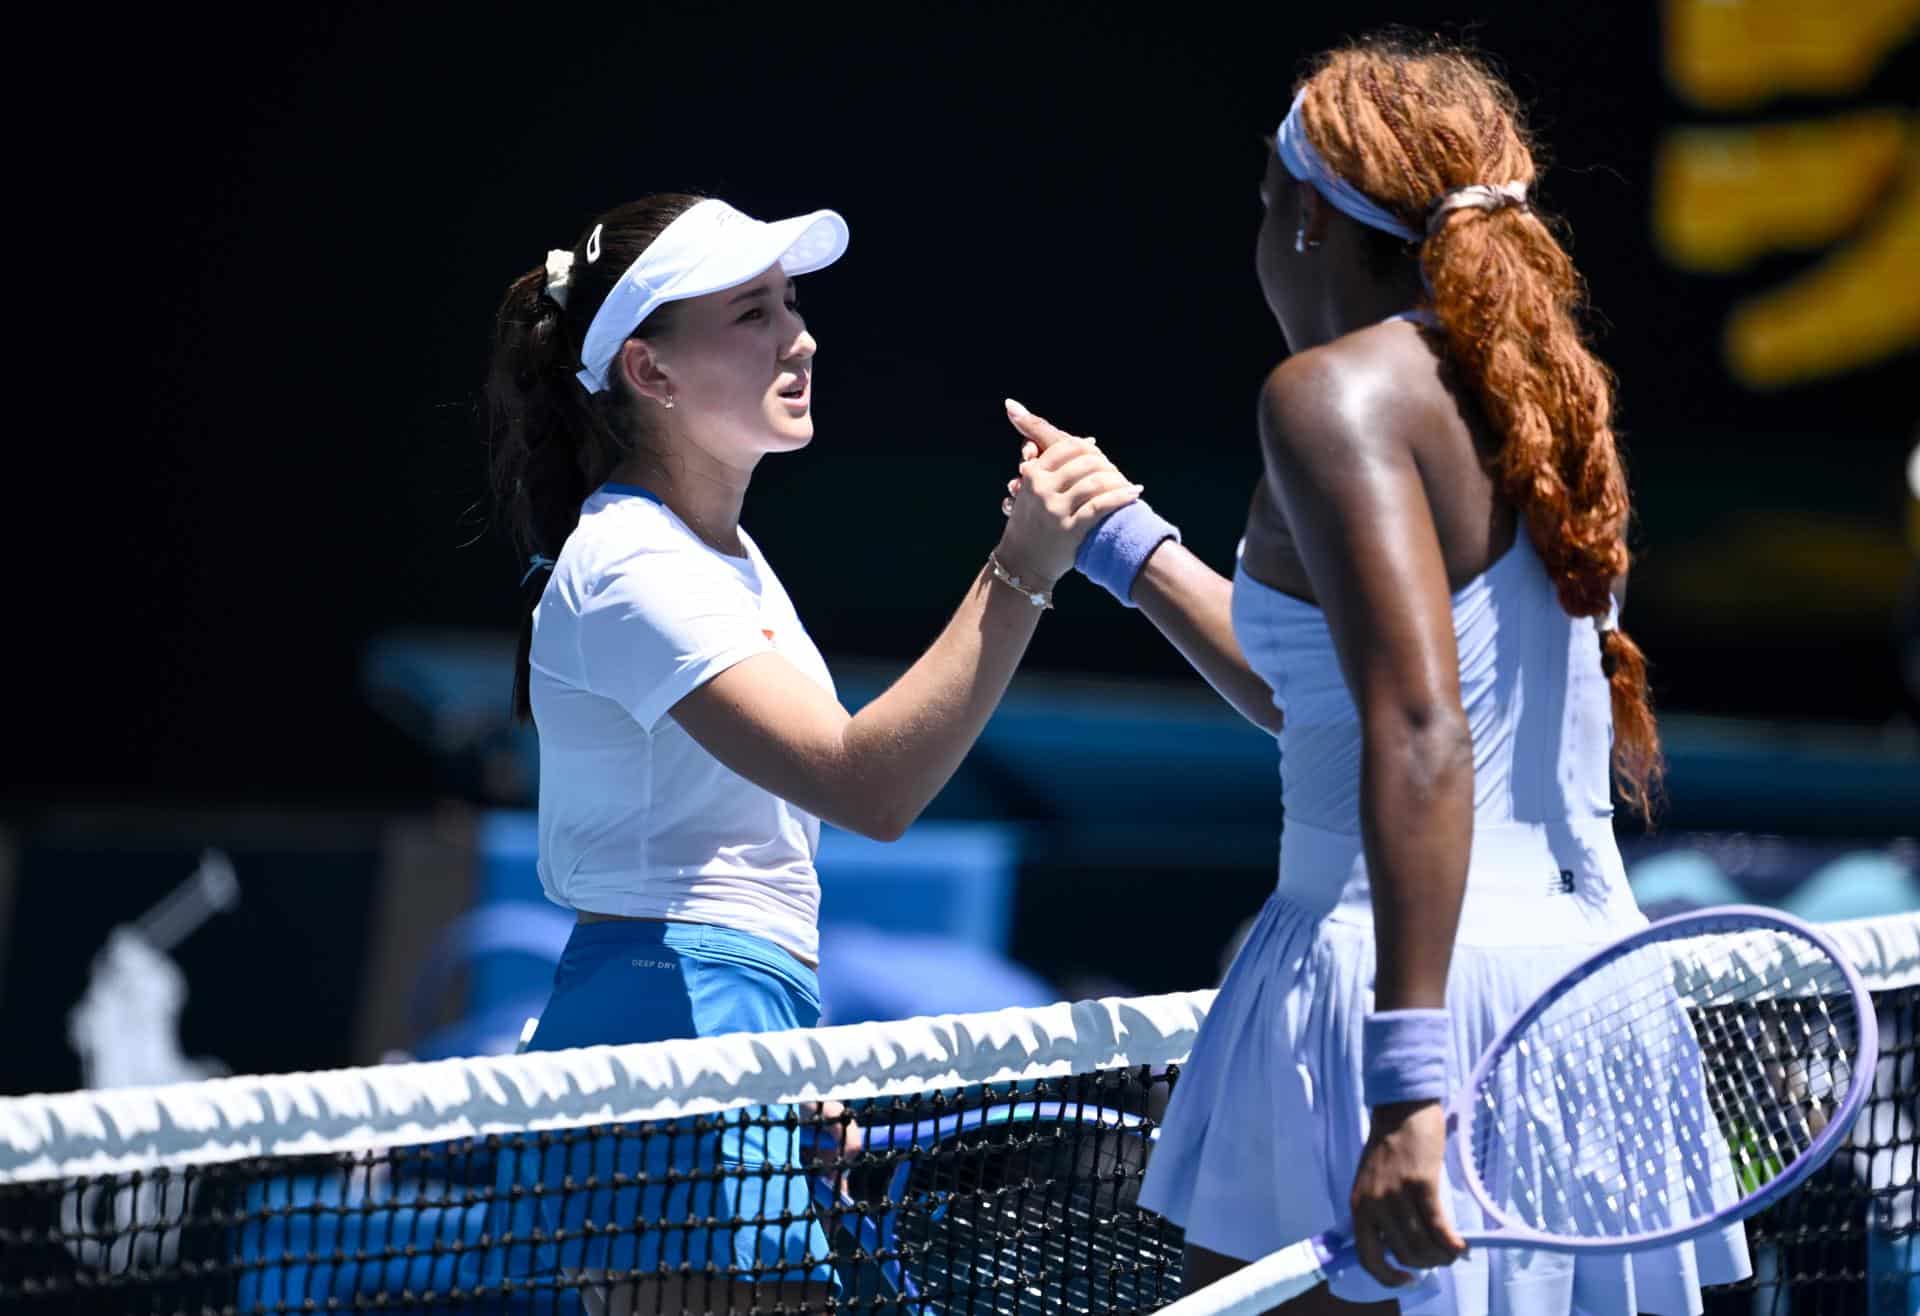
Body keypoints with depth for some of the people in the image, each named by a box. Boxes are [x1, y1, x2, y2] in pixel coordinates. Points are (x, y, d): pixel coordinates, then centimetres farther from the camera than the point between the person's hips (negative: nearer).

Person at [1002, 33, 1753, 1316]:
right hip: (1592, 987, 8)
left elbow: (1421, 741, -21)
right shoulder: (1539, 399, 17)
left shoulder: (1338, 393, -8)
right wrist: (1123, 540, 36)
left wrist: (1407, 1082, -27)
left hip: (1414, 982, -8)